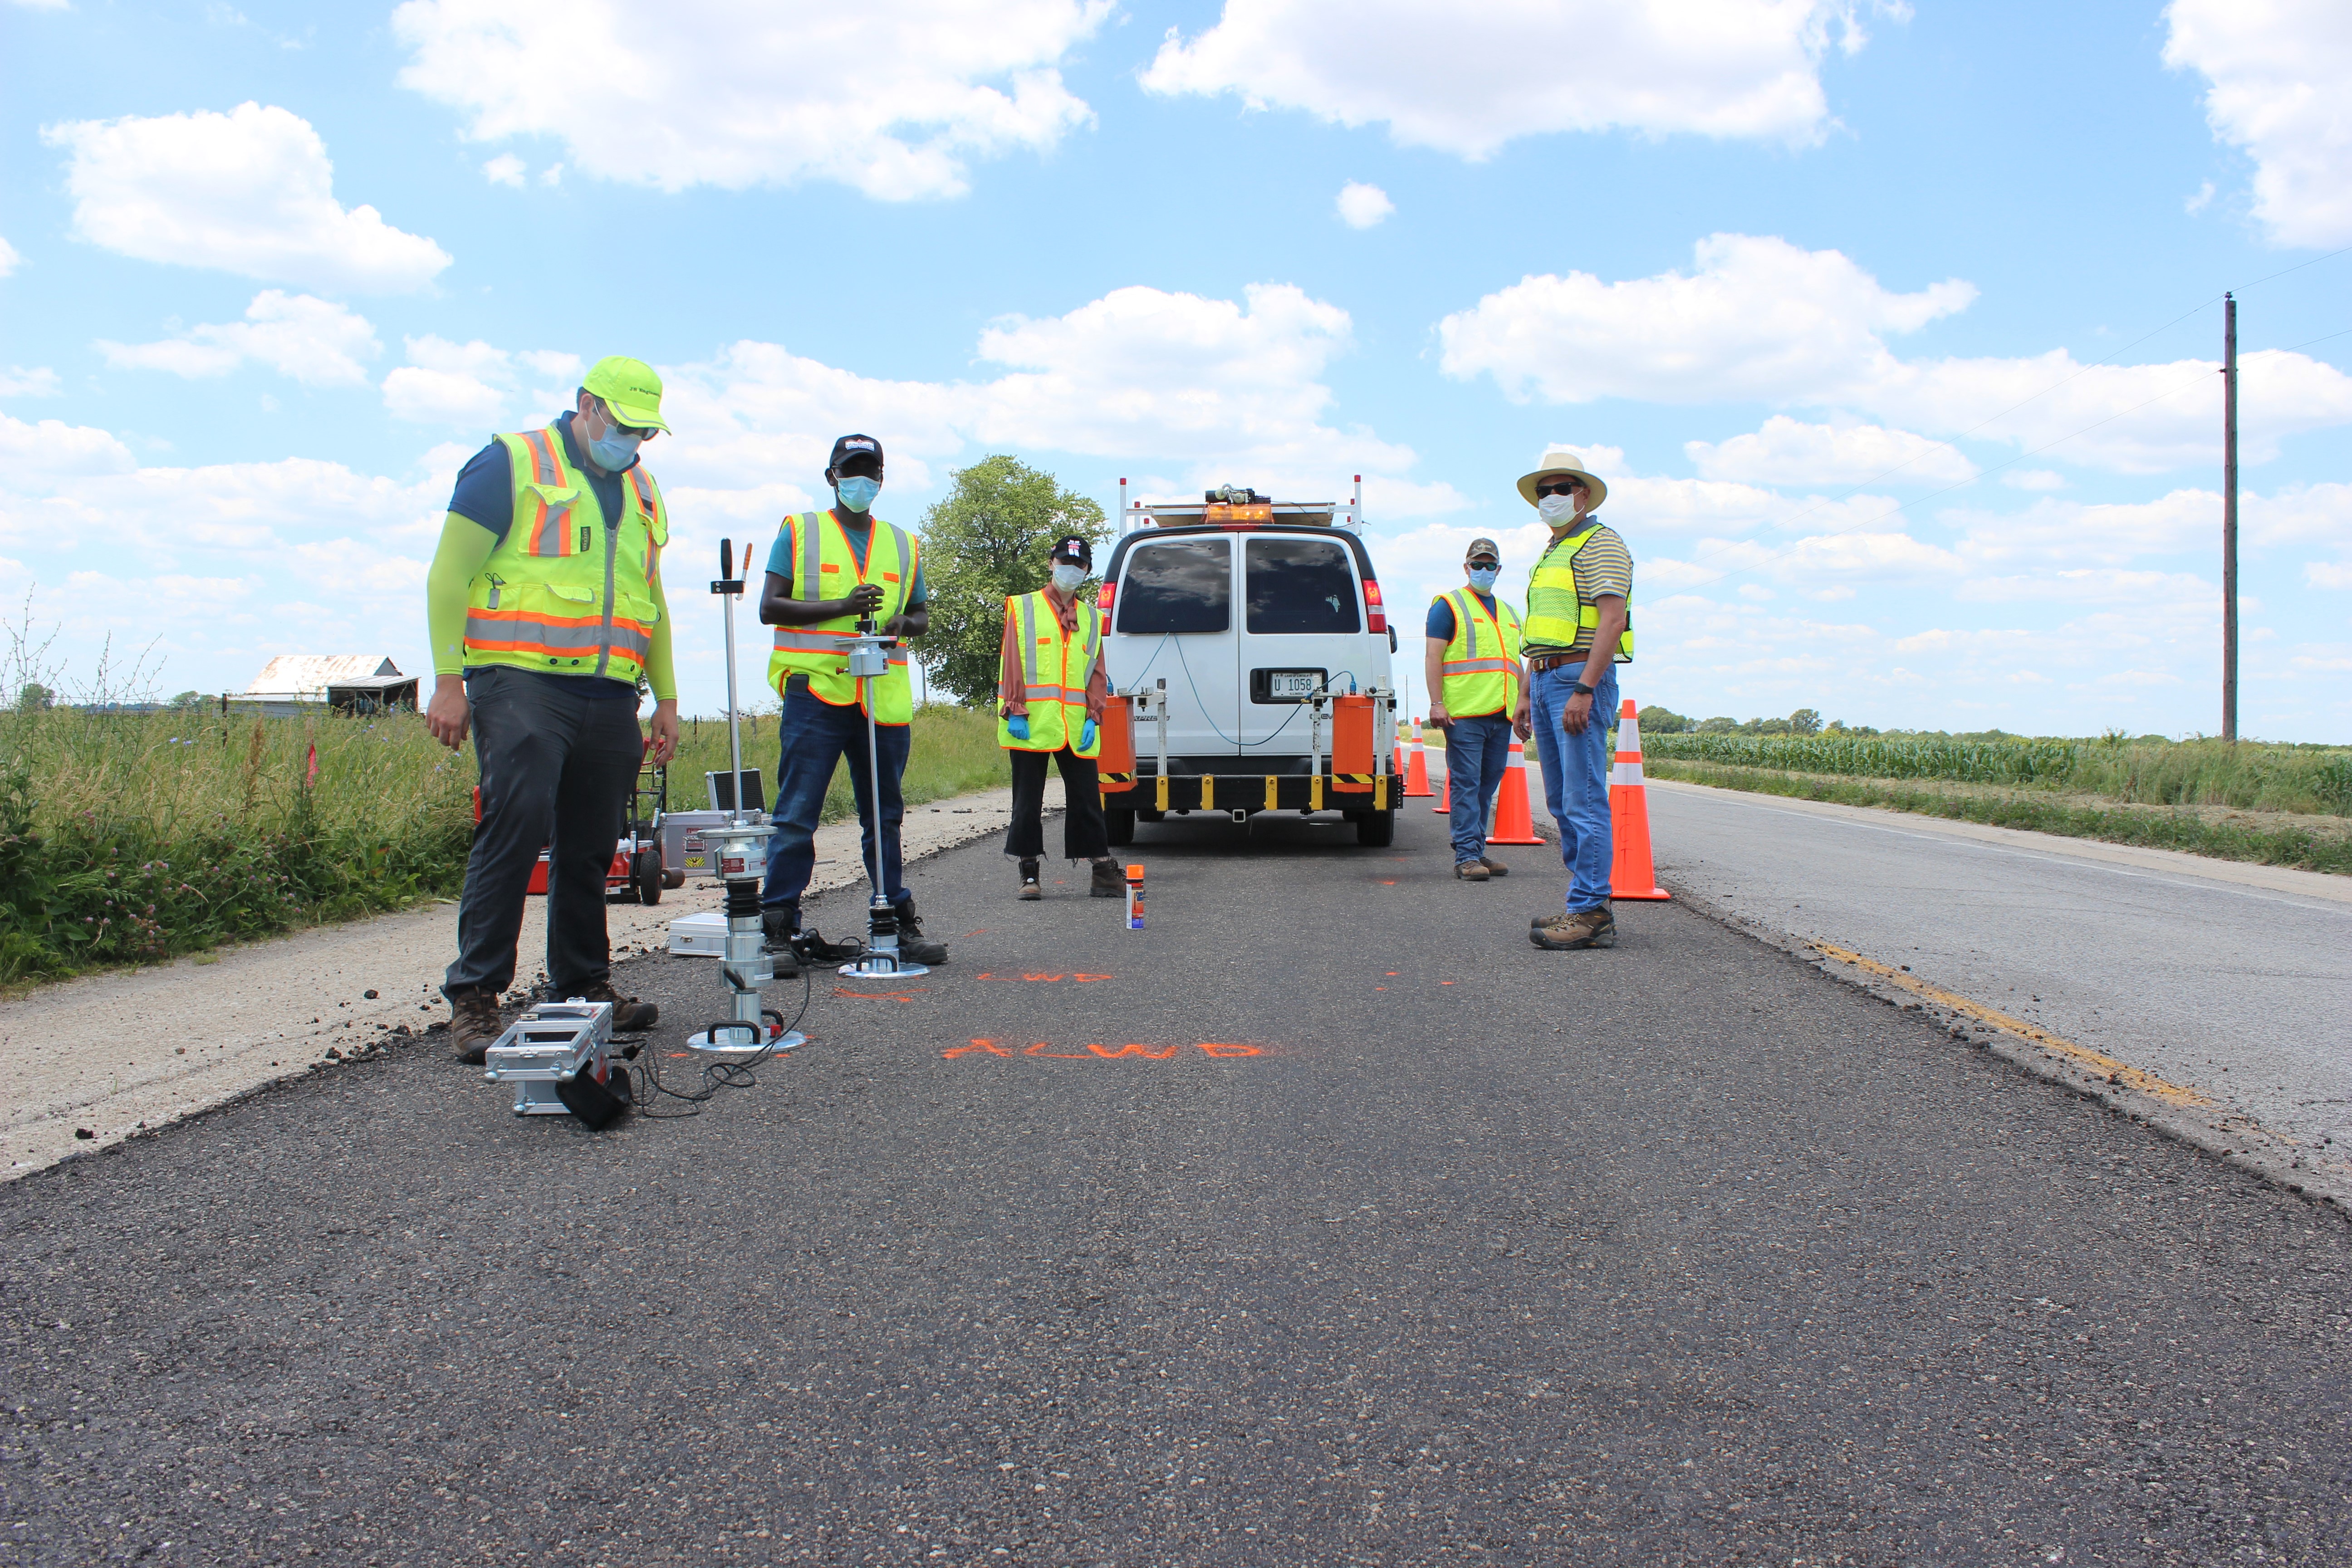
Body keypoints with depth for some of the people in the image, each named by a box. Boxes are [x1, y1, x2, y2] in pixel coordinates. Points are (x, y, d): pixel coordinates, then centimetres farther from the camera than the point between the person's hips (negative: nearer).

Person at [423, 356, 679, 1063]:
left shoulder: (642, 491, 22)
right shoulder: (512, 464, 2)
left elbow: (651, 601, 29)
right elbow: (450, 573, -2)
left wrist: (666, 699, 23)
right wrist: (448, 681, -9)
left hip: (610, 699, 6)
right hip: (522, 685, -6)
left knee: (590, 847, 9)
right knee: (514, 830, -14)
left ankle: (583, 984, 19)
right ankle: (474, 997, -8)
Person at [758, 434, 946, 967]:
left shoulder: (903, 544, 20)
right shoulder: (799, 531, 9)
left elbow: (921, 615, 24)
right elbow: (770, 608, 0)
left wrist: (902, 623, -2)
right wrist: (841, 608, -14)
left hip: (885, 698, 4)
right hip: (815, 689, -3)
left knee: (885, 817, 10)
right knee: (796, 816, -7)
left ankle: (899, 923, 17)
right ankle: (778, 930, -3)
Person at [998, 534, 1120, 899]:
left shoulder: (1091, 616, 16)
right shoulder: (1023, 608, 6)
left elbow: (1096, 671, 12)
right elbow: (1012, 664, 0)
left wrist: (1093, 716, 0)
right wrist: (1015, 711, -9)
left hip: (1077, 728, 3)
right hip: (1031, 725, -3)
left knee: (1086, 800, 4)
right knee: (1029, 801, 2)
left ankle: (1104, 873, 7)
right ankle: (1029, 873, 10)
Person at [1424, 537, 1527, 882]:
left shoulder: (1509, 614, 25)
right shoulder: (1448, 605, 4)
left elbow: (1515, 666, 28)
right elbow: (1433, 657, -4)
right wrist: (1437, 702, -13)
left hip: (1501, 715, 7)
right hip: (1464, 713, -6)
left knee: (1488, 785, 8)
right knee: (1466, 784, -8)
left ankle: (1477, 852, 15)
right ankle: (1467, 856, -9)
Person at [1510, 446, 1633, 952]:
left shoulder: (1600, 543, -6)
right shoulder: (1551, 553, 23)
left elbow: (1612, 620, -16)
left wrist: (1583, 689, -23)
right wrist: (1527, 693, 21)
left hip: (1582, 678, -10)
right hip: (1546, 681, 10)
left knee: (1584, 800, -11)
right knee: (1562, 802, 10)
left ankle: (1591, 914, -10)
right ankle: (1588, 903, 16)